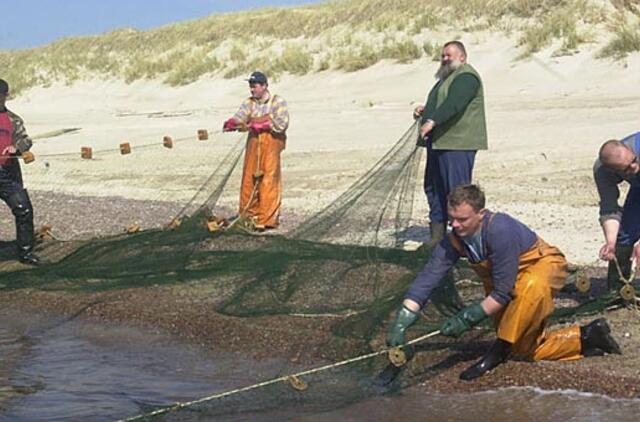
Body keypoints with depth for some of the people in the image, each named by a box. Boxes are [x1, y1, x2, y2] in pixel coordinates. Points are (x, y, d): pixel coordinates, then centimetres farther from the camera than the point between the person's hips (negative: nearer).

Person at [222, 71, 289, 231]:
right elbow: (239, 116, -4)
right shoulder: (249, 103, 12)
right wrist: (231, 123, -26)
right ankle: (248, 216, 14)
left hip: (271, 144, -4)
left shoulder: (278, 102, 0)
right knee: (249, 180, 4)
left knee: (269, 181, -7)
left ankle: (267, 219, -4)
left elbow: (282, 123, -11)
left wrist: (261, 125, -18)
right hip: (253, 144, 4)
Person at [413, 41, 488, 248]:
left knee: (457, 190, -10)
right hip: (438, 142, 11)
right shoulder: (446, 78, 25)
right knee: (433, 188, 12)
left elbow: (454, 103, -26)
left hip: (457, 144, -11)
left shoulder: (466, 77, -10)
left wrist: (432, 121, -36)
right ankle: (437, 232, 18)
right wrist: (425, 110, 18)